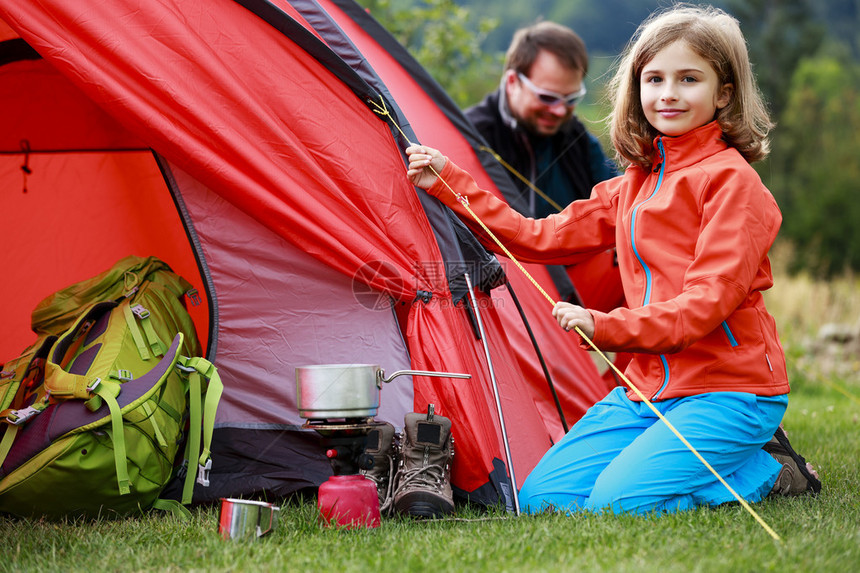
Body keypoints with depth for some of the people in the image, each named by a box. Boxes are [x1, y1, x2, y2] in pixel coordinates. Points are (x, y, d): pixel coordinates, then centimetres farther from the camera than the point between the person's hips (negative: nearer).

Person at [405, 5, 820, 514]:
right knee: (540, 499, -3)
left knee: (616, 503, -26)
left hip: (728, 390, -8)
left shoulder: (731, 180, -9)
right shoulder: (632, 187, 15)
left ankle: (769, 471, -2)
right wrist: (449, 183, 15)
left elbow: (710, 299, -17)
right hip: (649, 388, 8)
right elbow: (539, 239, 18)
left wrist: (606, 326, -23)